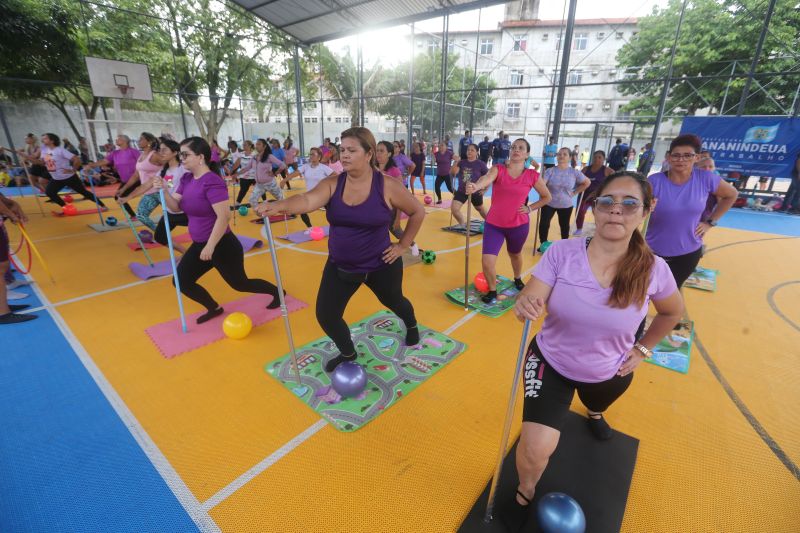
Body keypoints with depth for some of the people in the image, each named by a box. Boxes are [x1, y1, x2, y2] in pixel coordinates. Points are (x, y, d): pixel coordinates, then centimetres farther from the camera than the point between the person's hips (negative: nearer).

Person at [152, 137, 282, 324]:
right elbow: (175, 207, 6)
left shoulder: (212, 182, -22)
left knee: (239, 284, 7)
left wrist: (210, 246, -27)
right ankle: (214, 308, 29)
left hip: (222, 245, -8)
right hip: (199, 245, 8)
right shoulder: (186, 179, 6)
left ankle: (277, 292, 31)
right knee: (181, 281, 8)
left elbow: (224, 216, -28)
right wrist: (163, 190, -13)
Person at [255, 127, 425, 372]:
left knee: (394, 302, 23)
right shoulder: (332, 184, -9)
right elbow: (308, 200, -29)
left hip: (380, 265, -2)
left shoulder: (387, 186, -15)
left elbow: (418, 212, -4)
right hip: (340, 266, 3)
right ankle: (348, 353, 32)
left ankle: (412, 326, 61)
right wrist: (279, 205, -49)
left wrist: (403, 245, -5)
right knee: (325, 315, 0)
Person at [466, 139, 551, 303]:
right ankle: (492, 290, 17)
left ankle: (517, 280, 56)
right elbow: (487, 178, -32)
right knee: (487, 261, -12)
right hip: (493, 224, -1)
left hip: (519, 225, 1)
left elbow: (547, 197, 10)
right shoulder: (498, 169, -8)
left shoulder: (532, 176, -4)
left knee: (515, 254, 24)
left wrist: (529, 208, -5)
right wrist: (475, 186, -54)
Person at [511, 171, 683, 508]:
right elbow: (530, 301, -25)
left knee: (598, 404, 36)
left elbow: (673, 312, 5)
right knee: (536, 448, -14)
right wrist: (525, 306, -47)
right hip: (551, 363, -3)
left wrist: (642, 349, 4)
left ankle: (594, 414, 78)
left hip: (609, 372, 3)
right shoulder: (561, 252, -23)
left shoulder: (652, 269, -17)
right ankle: (525, 492, 23)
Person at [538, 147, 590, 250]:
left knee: (564, 226, 16)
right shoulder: (550, 171, -11)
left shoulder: (574, 172, -8)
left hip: (566, 205, 1)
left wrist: (574, 192, -2)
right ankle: (543, 245, 14)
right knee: (544, 224, -6)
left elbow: (586, 183, 4)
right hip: (549, 204, -1)